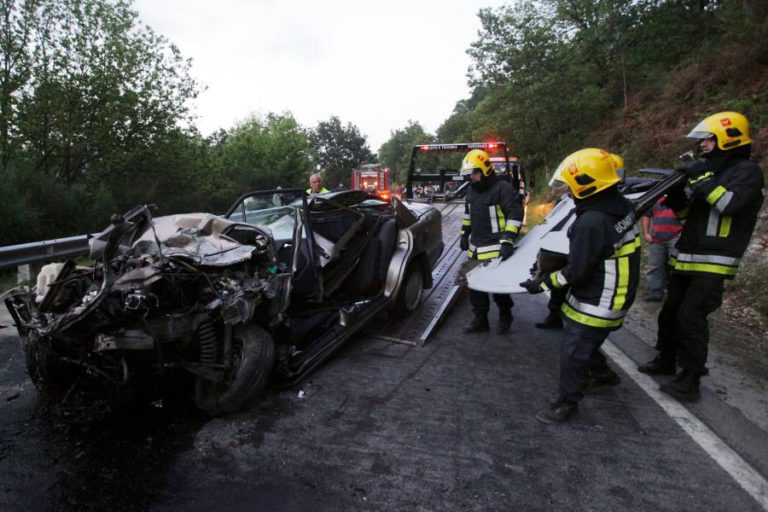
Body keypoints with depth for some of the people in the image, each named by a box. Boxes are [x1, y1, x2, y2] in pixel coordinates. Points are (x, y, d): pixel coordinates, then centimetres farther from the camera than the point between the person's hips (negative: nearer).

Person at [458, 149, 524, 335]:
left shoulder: (503, 188, -13)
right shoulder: (472, 190, 12)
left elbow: (515, 214, -17)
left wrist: (508, 241, -22)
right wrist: (465, 234, 22)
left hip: (496, 249, -7)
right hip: (475, 249, 8)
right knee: (475, 285, 10)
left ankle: (505, 316, 28)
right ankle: (480, 320, 23)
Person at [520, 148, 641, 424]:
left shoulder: (592, 223, -29)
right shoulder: (623, 207, -1)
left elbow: (577, 273, -24)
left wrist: (543, 283, -13)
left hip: (594, 306, -9)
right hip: (615, 297, 9)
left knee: (573, 354, 4)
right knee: (584, 342, 29)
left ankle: (567, 403, 19)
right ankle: (603, 373, 50)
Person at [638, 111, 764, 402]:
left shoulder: (747, 170, -6)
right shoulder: (710, 170, 18)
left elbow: (730, 203, -25)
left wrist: (700, 178, -20)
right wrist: (675, 193, 3)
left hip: (712, 263, -8)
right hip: (687, 259, 9)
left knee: (691, 317, -11)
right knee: (670, 312, 14)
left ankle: (690, 380, -2)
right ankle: (666, 361, 30)